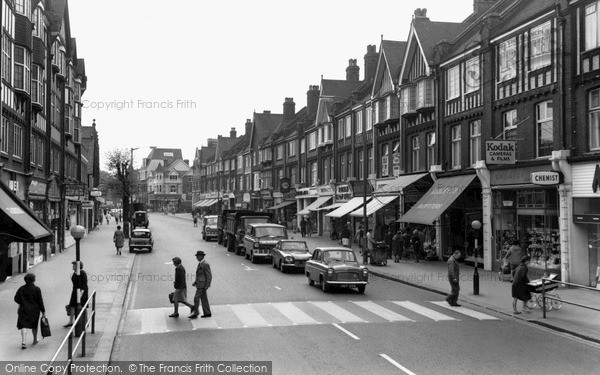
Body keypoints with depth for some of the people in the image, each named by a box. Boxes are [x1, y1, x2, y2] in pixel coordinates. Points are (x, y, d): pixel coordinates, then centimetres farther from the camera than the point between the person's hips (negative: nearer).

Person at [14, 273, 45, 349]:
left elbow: (16, 299, 2)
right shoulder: (37, 289, -8)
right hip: (34, 310, 0)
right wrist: (43, 311, 0)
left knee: (24, 326, -3)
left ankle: (23, 342, -17)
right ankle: (35, 339, 33)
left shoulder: (21, 289, -3)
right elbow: (40, 301, -7)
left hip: (24, 309, 0)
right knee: (34, 325, 17)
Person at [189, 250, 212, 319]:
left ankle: (195, 314, 1)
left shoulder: (205, 264, -19)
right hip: (200, 284, 10)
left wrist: (207, 286, -20)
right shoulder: (200, 263, 12)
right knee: (204, 299, 11)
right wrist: (195, 282, 16)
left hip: (202, 284, -10)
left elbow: (209, 276, -19)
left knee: (196, 298, -6)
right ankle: (207, 313, 15)